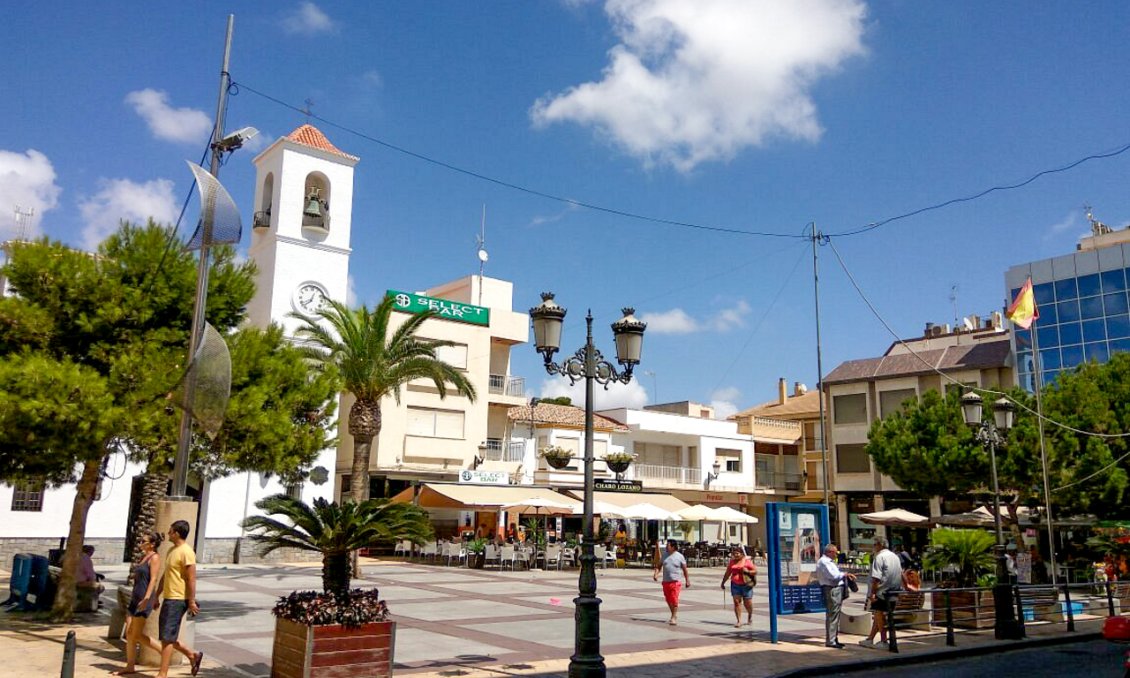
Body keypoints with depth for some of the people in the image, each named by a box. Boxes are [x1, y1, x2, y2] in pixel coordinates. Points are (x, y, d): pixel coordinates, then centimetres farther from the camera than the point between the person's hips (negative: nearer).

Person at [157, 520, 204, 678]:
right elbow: (165, 576, 21)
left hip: (178, 600, -9)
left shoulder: (186, 552, -16)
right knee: (168, 637, 13)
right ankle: (193, 655, 27)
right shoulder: (172, 550, 14)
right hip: (168, 598, 10)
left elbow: (192, 579, -18)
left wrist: (192, 602, -19)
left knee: (167, 638, -5)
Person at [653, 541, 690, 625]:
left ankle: (674, 617, -3)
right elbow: (658, 566, 12)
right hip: (666, 582, 5)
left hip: (675, 582, -5)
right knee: (668, 600, 12)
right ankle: (674, 616, 29)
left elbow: (684, 569, 2)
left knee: (674, 600, -10)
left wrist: (687, 580, 4)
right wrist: (656, 574, -6)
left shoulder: (679, 556, -3)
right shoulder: (664, 555, 8)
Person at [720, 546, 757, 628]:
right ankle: (738, 621, -1)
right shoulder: (732, 562, 10)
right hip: (735, 584, 3)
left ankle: (750, 617, 33)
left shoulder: (747, 561, -1)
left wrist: (748, 571, -18)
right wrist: (723, 583, 20)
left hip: (746, 585, -3)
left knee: (748, 603, 4)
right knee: (736, 602, -5)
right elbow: (727, 573, 18)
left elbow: (755, 571, 0)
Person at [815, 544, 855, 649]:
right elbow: (833, 576, -21)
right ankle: (830, 641, -8)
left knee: (835, 615, 15)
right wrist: (845, 574, -7)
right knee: (832, 615, -10)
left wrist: (846, 575, 10)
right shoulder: (823, 562, -13)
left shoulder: (829, 561, 20)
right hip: (831, 590, -11)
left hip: (837, 589, 11)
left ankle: (834, 639, 23)